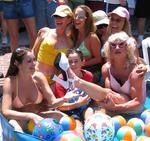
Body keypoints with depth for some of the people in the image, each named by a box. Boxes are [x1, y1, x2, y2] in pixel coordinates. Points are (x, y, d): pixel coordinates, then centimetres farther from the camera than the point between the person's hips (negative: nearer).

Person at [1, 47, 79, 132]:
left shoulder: (39, 77, -6)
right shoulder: (10, 81, -13)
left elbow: (52, 102, -6)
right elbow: (6, 112, -21)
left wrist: (64, 99, -29)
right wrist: (31, 116, -33)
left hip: (39, 116, 3)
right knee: (13, 125, -36)